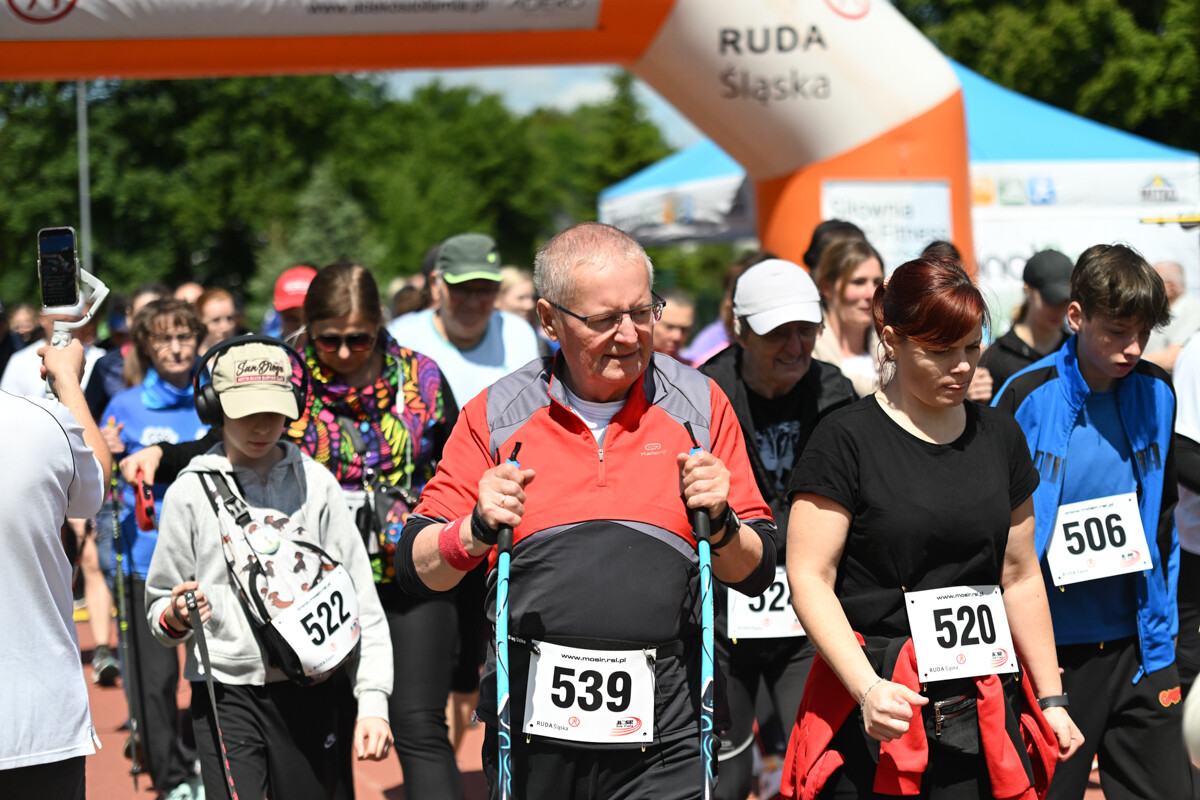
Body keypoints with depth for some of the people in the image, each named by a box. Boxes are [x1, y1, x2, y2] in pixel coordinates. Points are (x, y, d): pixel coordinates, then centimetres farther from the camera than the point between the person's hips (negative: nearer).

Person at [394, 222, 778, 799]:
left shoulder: (699, 404, 6)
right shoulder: (494, 415, 5)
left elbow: (758, 571, 8)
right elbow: (416, 567, 6)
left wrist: (719, 523, -11)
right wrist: (478, 529, -12)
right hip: (530, 730, 1)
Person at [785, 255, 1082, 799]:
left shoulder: (999, 437, 12)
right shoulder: (846, 439, -5)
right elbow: (809, 579, -9)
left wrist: (1051, 699, 14)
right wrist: (868, 688, -21)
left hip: (984, 713, 4)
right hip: (877, 714, -4)